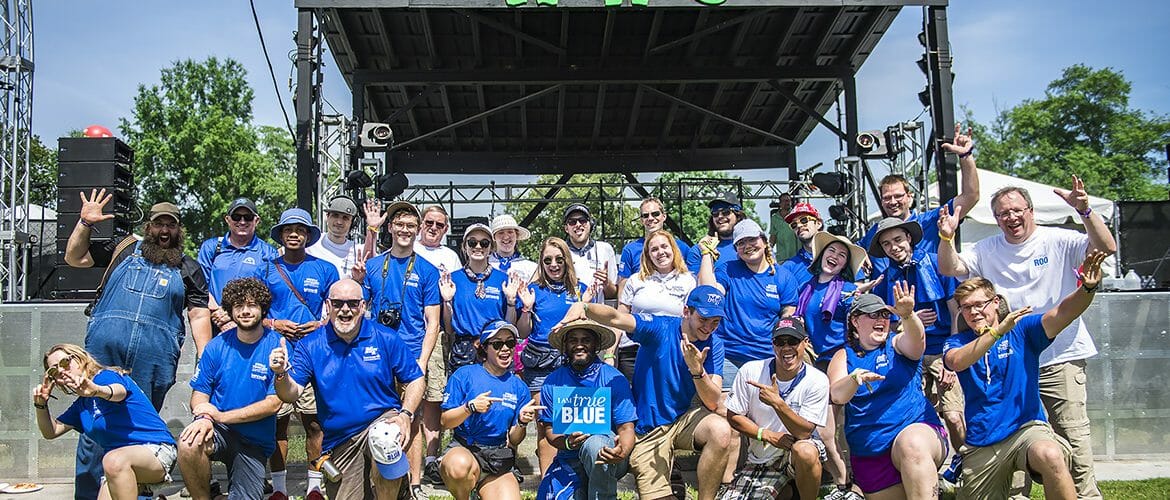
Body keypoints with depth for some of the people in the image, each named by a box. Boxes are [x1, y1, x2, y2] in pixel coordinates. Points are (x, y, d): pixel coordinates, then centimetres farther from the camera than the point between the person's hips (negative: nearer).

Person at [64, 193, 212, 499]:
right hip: (105, 345, 1)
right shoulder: (125, 251, 21)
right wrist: (85, 223, 8)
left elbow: (199, 316, 12)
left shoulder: (189, 269, 18)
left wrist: (206, 360, 2)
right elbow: (74, 258, 22)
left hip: (155, 356, -1)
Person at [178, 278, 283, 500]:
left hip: (254, 441, -1)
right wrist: (204, 418, -22)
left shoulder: (277, 346, -8)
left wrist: (221, 416, -17)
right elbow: (199, 394, 2)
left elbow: (273, 404, -12)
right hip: (218, 431, 1)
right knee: (189, 444, -32)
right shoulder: (217, 346, 0)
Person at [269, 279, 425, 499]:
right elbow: (291, 394, -8)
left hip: (382, 420, -2)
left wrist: (406, 415, -16)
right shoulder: (310, 346, -1)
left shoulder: (386, 338, -3)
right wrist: (282, 374, -30)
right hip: (339, 442, 3)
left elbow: (415, 380, 0)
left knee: (384, 441, -36)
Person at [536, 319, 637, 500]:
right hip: (569, 461, 3)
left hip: (605, 458, -2)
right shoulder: (552, 382, 3)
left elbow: (626, 428, -8)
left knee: (595, 443, -36)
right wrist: (568, 443, -17)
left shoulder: (614, 379, -5)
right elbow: (550, 430, 6)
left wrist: (622, 452, -31)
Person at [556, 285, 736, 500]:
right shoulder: (661, 328, -13)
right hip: (647, 430, -2)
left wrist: (697, 370, -31)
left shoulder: (713, 344, -5)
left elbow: (713, 403, -12)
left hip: (683, 420, 2)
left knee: (721, 429, -29)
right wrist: (583, 307, -50)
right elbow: (615, 318, -30)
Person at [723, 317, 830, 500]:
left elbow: (804, 432, -20)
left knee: (805, 452, -39)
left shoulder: (817, 381, -14)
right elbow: (733, 417, -1)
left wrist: (777, 403, -35)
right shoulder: (750, 371, -9)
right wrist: (767, 435, -16)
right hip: (760, 460, 4)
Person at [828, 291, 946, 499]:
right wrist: (855, 378, -31)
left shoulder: (897, 343, 7)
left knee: (912, 444, -36)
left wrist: (908, 315, -40)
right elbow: (837, 395, -10)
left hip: (918, 430, -3)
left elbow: (916, 340, -18)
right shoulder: (844, 356, 9)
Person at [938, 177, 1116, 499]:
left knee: (1073, 433, -3)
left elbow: (1107, 248, -12)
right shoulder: (987, 250, 8)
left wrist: (1085, 212, -27)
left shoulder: (1058, 241, -1)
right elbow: (949, 269, -1)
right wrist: (947, 238, -20)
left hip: (1060, 358, -3)